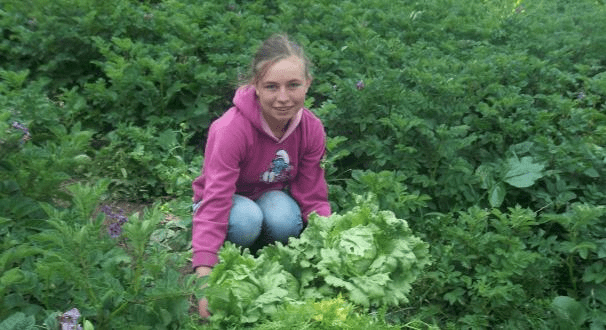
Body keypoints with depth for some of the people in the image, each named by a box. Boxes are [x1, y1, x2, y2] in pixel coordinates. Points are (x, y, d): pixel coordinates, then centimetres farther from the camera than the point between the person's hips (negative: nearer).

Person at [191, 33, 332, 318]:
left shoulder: (312, 129, -18)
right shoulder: (231, 130, -33)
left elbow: (313, 197, -9)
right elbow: (214, 204, -37)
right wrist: (205, 275, -46)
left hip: (272, 196, 3)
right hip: (231, 199, -3)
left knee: (287, 221, -33)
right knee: (246, 219, -38)